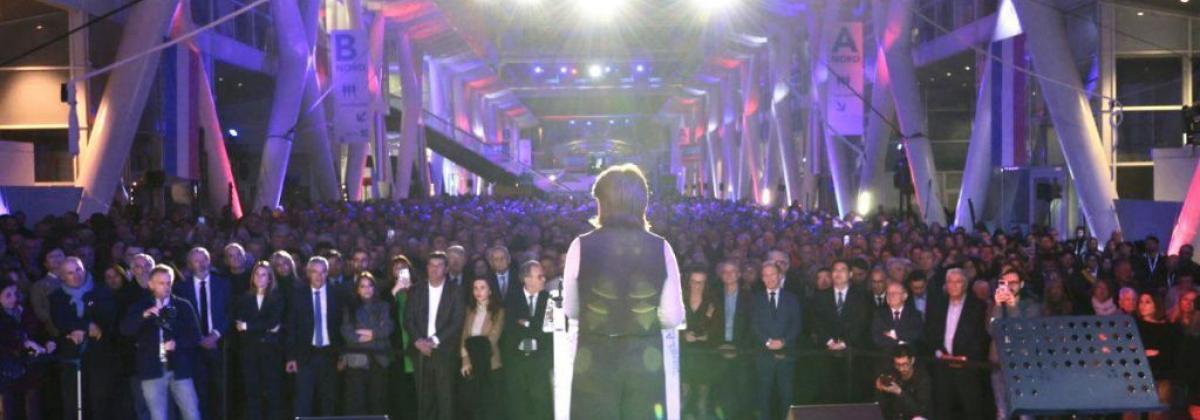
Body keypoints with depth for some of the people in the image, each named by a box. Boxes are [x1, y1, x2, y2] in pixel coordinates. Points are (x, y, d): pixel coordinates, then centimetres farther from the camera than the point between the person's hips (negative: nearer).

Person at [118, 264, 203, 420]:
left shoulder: (183, 306, 6)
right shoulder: (140, 307, 6)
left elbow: (195, 335, 3)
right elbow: (125, 329, -9)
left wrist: (177, 343, -15)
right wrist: (144, 315, -24)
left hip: (179, 369, 0)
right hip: (153, 370, 0)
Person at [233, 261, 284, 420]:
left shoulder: (277, 297, 5)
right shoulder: (244, 298, 11)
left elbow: (273, 322, -8)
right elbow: (238, 323, -2)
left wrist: (247, 326, -6)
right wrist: (265, 327, -11)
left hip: (271, 349, -2)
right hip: (249, 349, 2)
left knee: (273, 391, -3)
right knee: (251, 391, 0)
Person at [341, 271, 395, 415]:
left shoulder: (383, 306, 13)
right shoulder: (350, 308, 10)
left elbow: (388, 328, 0)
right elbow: (346, 332, -2)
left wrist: (372, 333, -9)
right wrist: (370, 336, -7)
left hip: (378, 359, 1)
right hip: (356, 359, -1)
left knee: (378, 399, 1)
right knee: (355, 401, -6)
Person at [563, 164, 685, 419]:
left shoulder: (582, 246, -8)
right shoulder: (661, 248, -5)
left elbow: (570, 311, 2)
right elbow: (673, 317, -3)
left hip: (595, 360, -1)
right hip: (646, 360, 1)